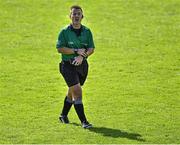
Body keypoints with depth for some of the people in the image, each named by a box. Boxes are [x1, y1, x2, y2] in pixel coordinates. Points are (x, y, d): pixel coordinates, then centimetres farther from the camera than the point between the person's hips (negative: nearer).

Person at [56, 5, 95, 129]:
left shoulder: (87, 31, 6)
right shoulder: (65, 32, -5)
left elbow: (91, 49, 1)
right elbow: (60, 48, -11)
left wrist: (82, 56, -18)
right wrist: (77, 51, -16)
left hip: (82, 65, 5)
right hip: (68, 65, -5)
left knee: (72, 92, 17)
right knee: (77, 91, -15)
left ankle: (63, 115, 39)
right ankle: (83, 121, -17)